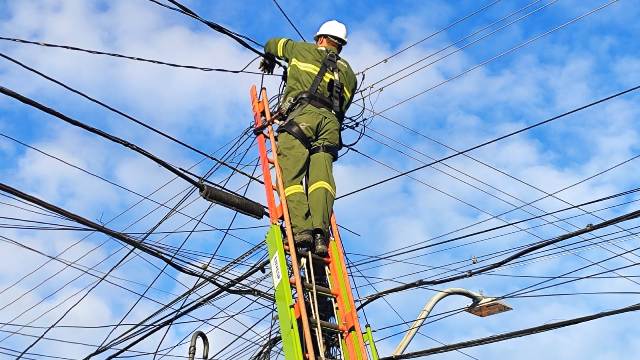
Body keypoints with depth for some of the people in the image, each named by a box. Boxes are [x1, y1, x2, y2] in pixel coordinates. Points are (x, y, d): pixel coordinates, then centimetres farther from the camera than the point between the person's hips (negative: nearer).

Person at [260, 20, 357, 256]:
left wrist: (268, 60, 62)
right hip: (331, 121, 3)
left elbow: (273, 44, 40)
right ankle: (320, 232, -34)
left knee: (291, 174, -13)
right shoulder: (349, 73, 32)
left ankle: (301, 229, -31)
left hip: (302, 113, -3)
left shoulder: (304, 50, 25)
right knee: (321, 176, -13)